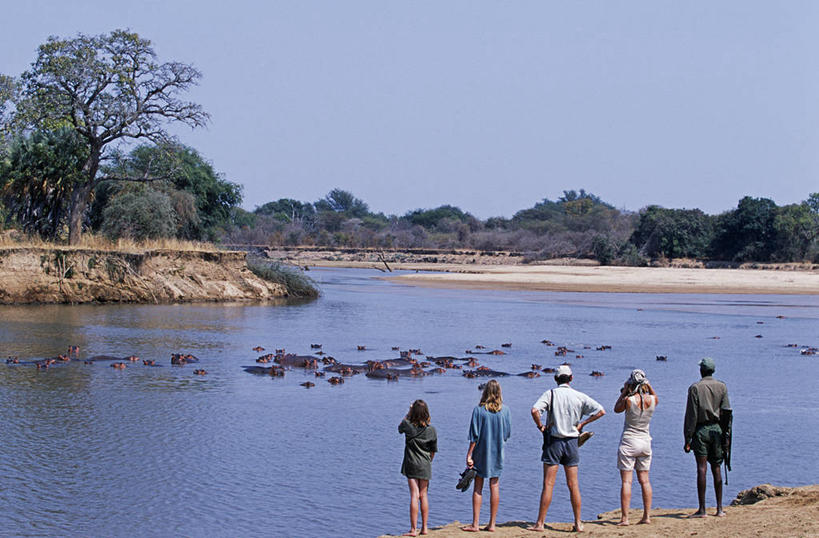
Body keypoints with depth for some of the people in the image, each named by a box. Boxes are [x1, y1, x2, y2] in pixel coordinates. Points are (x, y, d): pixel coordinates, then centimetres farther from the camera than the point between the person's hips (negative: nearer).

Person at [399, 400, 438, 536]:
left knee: (414, 496, -5)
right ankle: (424, 528, 15)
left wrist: (409, 413, 16)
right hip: (425, 466, 2)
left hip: (411, 466, -2)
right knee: (423, 496, 11)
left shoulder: (408, 426, -11)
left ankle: (413, 529, -8)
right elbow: (433, 451, 5)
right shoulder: (431, 430, -4)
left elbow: (400, 427, 15)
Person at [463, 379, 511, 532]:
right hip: (498, 453, 2)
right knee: (494, 486, 7)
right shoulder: (505, 410, -3)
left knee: (478, 487, 4)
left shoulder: (478, 410, -10)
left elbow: (474, 435, -10)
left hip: (481, 452, -2)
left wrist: (469, 455, -6)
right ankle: (492, 524, 8)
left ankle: (475, 524, 3)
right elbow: (507, 434, 4)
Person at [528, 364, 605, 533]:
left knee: (548, 485, -1)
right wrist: (582, 423, 6)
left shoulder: (550, 394, -5)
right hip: (572, 442, 2)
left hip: (553, 442, -2)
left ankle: (540, 523, 0)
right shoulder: (579, 396, 2)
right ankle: (578, 523, 10)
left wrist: (540, 426, -5)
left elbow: (535, 410, -21)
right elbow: (601, 411, 0)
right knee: (573, 485, 8)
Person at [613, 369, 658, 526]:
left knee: (626, 481, -3)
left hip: (628, 442, -4)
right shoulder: (652, 400, -5)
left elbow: (617, 409, 4)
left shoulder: (628, 400, -17)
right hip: (645, 442, 5)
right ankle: (647, 516, 12)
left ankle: (624, 517, -6)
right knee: (644, 480, 12)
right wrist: (649, 386, 12)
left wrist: (624, 392, 4)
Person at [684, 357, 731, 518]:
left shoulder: (695, 388, -6)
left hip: (701, 430, -4)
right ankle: (719, 508, 10)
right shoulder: (722, 387, 5)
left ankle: (702, 509, -7)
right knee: (716, 468, 10)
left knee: (702, 469, -5)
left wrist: (687, 439, -5)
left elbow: (691, 415, -7)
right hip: (717, 430, 4)